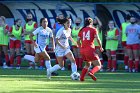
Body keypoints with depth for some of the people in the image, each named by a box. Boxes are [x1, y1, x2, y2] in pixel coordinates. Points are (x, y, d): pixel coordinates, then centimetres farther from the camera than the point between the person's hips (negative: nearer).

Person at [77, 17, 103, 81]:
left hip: (82, 50, 5)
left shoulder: (82, 30, 13)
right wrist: (101, 47, 7)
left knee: (87, 64, 27)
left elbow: (78, 41, 12)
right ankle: (91, 72, -28)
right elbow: (97, 39, -6)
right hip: (90, 49, -5)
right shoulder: (93, 29, 3)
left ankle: (81, 77, 15)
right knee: (98, 65, 0)